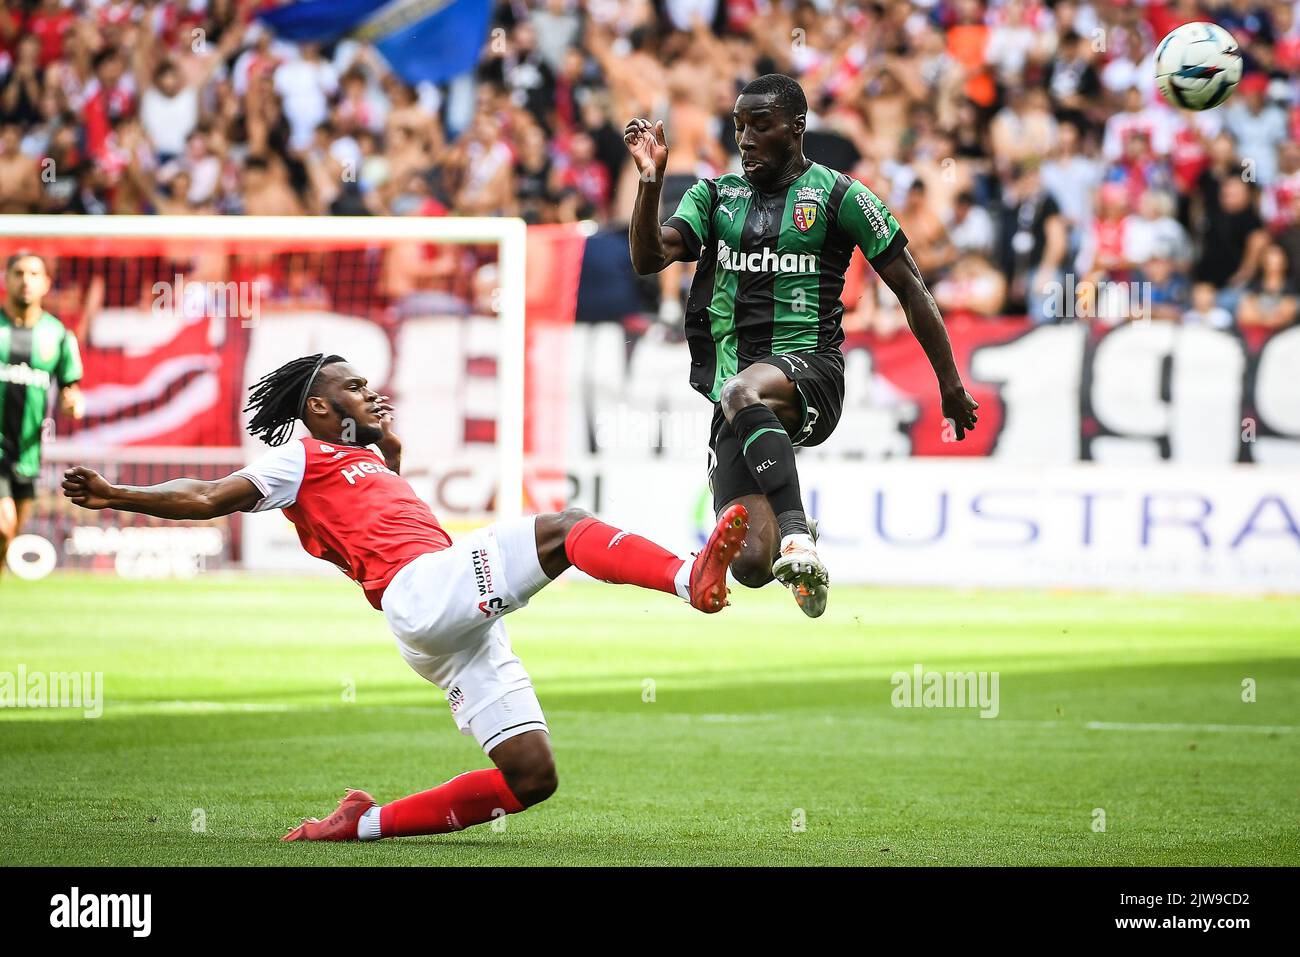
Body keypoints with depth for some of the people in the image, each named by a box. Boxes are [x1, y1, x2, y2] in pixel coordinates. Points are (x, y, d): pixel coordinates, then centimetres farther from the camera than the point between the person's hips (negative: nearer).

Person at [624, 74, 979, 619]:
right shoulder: (716, 196, 14)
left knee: (742, 393, -42)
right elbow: (648, 258, 1)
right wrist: (652, 179, -13)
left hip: (810, 371, -4)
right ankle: (792, 534, 27)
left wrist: (950, 384, 8)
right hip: (735, 386, 4)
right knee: (751, 565, -10)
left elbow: (910, 289, 7)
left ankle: (794, 535, -40)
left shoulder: (837, 196, 3)